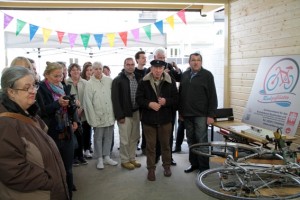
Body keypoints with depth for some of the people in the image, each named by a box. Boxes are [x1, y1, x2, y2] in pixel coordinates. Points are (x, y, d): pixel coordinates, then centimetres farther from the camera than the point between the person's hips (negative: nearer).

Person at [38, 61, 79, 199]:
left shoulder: (63, 88, 10)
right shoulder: (41, 89, -8)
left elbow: (72, 106, 18)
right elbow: (40, 111, -16)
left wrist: (75, 120, 4)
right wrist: (58, 103, -26)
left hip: (67, 132, 6)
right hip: (51, 133, -5)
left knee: (68, 168, 13)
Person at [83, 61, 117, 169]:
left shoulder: (109, 80, 0)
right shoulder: (89, 84, -6)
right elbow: (88, 103, -7)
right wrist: (93, 118, -10)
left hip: (110, 115, 3)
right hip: (98, 116, -3)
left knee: (108, 137, 13)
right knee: (98, 138, 8)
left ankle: (107, 157, 27)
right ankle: (99, 159, 21)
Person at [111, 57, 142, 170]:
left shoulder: (137, 79, 8)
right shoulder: (118, 80, -8)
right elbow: (115, 99, -11)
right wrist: (119, 115, -15)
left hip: (136, 112, 5)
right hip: (125, 114, -5)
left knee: (135, 138, 13)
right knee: (125, 139, 3)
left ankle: (132, 158, 27)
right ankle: (125, 160, 18)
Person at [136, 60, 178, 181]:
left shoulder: (170, 82, -2)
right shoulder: (144, 82, -3)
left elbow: (176, 98, 0)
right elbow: (139, 98, -3)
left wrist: (166, 101, -19)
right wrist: (149, 104, -20)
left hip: (165, 119, 0)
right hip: (149, 119, 0)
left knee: (165, 144, 13)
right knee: (150, 145, 8)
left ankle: (167, 165, 32)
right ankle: (151, 169, 20)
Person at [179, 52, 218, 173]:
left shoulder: (207, 75, -3)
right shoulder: (184, 75, 11)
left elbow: (212, 96, -6)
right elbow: (180, 94, 16)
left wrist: (211, 114, -11)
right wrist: (180, 111, 12)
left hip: (201, 114, -5)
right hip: (187, 114, 5)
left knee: (201, 141, -1)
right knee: (191, 140, 11)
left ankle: (204, 167, 9)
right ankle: (194, 163, 23)